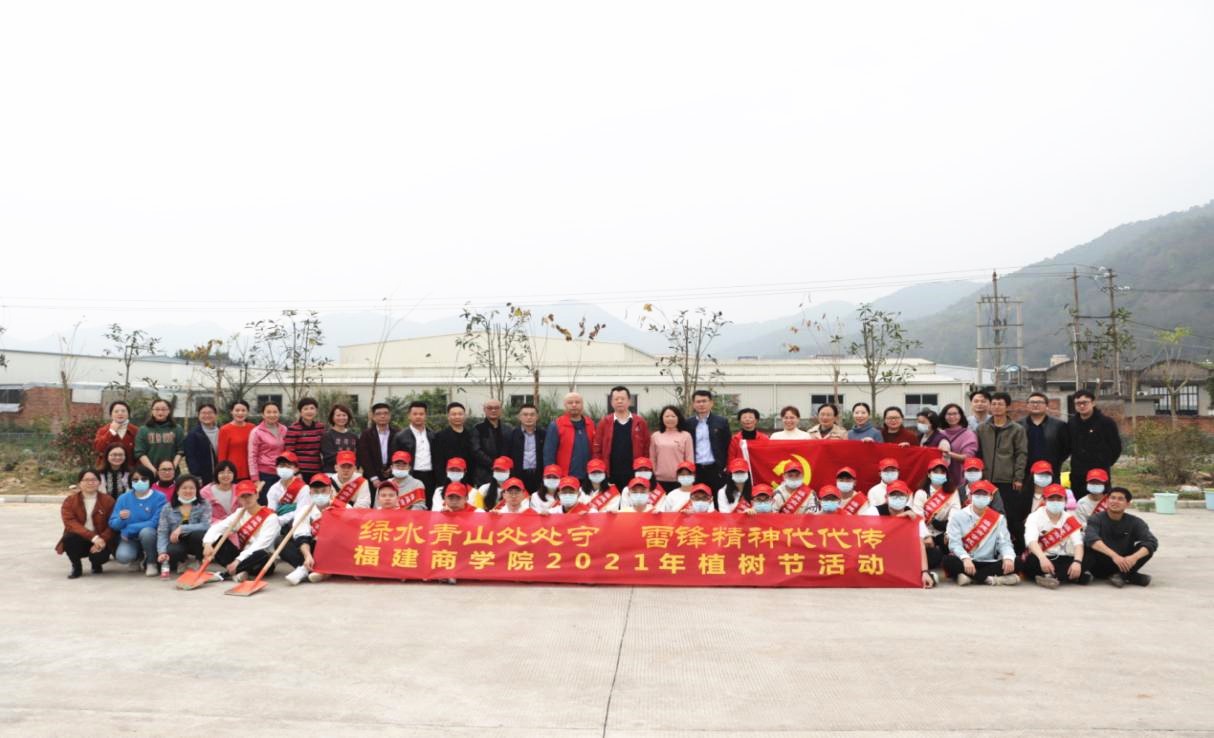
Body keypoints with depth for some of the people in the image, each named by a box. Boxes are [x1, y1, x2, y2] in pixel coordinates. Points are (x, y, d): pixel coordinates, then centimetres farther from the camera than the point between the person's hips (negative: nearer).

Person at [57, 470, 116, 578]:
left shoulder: (108, 500, -2)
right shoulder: (69, 500, -2)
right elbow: (71, 523, -16)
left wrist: (102, 540, -26)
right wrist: (93, 537, -28)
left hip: (99, 541, -1)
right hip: (80, 539, 1)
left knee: (101, 555, -31)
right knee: (69, 538, -33)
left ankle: (96, 564, 12)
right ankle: (76, 567, -3)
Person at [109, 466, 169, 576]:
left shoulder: (159, 497, -12)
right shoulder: (124, 498, -1)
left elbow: (155, 523, -19)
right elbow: (113, 524, -2)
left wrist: (129, 528, -20)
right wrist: (121, 519, -26)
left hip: (150, 536, -2)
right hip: (129, 538, 2)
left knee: (146, 531, -37)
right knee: (122, 557, -29)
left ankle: (151, 562, -9)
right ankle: (137, 557, 12)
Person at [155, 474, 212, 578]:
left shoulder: (203, 505, -5)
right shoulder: (167, 508, 0)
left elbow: (206, 526, -20)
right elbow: (162, 532, -6)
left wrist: (182, 529, -27)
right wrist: (162, 552, -22)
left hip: (194, 542, 0)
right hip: (177, 542, 1)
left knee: (200, 534, -35)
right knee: (172, 551, -35)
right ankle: (167, 563, 6)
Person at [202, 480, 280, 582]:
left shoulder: (270, 517, -14)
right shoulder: (240, 513, 6)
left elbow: (260, 545, -23)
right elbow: (217, 527, -4)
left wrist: (238, 560, -30)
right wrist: (208, 543, -24)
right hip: (242, 557, 6)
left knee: (261, 555, -40)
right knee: (217, 539, -10)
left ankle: (224, 573, -23)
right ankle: (239, 571, -20)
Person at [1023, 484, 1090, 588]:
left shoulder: (1070, 519, 4)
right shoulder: (1035, 517, -6)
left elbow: (1078, 543, -9)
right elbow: (1032, 541, -23)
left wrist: (1077, 562, -30)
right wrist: (1042, 558, -43)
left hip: (1063, 559, 2)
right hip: (1041, 559, -2)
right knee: (1032, 561, -37)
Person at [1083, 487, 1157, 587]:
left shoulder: (1135, 522, -1)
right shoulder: (1096, 519, -9)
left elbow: (1152, 542, -17)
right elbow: (1091, 539, -29)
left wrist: (1134, 557, -35)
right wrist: (1114, 555, -42)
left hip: (1123, 564, 2)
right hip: (1100, 566, -2)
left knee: (1145, 548, -16)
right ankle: (1130, 576, -23)